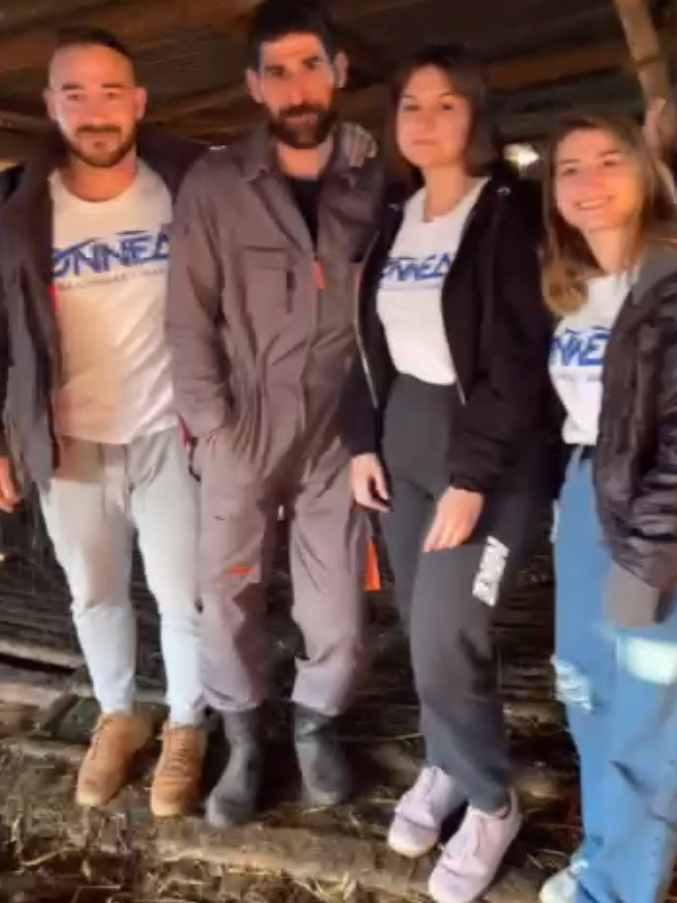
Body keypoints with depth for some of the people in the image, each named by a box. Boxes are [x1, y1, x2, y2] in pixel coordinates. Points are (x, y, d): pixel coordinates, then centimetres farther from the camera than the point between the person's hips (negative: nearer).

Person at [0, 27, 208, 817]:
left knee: (182, 596, 9)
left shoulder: (188, 187, -8)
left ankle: (186, 726, 33)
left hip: (166, 435, -1)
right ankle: (117, 716, 41)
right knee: (94, 595, 17)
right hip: (68, 446, 2)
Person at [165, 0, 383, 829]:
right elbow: (189, 321, -3)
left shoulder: (377, 185, 1)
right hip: (242, 435, -1)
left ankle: (316, 723, 35)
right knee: (227, 601, 8)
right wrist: (214, 431, -7)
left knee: (336, 605, 9)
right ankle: (243, 742, 31)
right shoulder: (213, 185, -3)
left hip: (338, 436, 1)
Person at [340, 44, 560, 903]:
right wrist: (362, 439, 5)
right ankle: (444, 767, 35)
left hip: (494, 455, -6)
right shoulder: (395, 215, 10)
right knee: (421, 629, 12)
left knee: (445, 639, -7)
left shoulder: (510, 214, -11)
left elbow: (518, 358, -17)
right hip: (404, 443, 6)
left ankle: (490, 802, 18)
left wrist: (473, 479, -20)